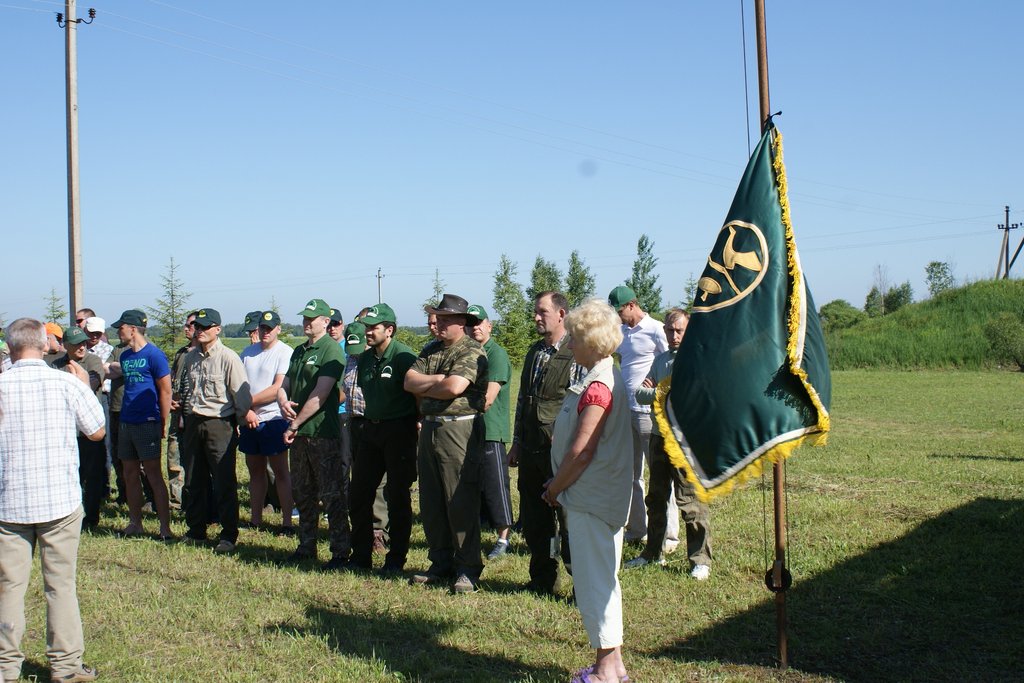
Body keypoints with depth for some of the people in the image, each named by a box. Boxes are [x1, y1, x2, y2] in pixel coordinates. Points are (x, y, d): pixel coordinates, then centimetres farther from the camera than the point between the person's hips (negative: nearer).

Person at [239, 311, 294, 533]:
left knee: (280, 471, -2)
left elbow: (278, 388, -15)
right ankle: (255, 520, 18)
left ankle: (287, 521, 1)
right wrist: (245, 410, -8)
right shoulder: (247, 352, 12)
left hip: (273, 419, -6)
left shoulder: (285, 352, -7)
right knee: (255, 470, 11)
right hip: (248, 421, 6)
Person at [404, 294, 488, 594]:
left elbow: (454, 387, -21)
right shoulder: (430, 351, 16)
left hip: (459, 430, -8)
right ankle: (440, 564, 22)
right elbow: (409, 381, 3)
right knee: (431, 503, 12)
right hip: (429, 429, 8)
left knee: (461, 503, -5)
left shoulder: (472, 352, -8)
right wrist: (438, 379, -11)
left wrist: (423, 388, -4)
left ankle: (468, 569, 3)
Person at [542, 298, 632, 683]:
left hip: (590, 500, -10)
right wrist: (560, 485, 12)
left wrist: (555, 488, -9)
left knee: (593, 582, -3)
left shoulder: (597, 386, -20)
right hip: (604, 498, 10)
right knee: (602, 579, 17)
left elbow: (582, 451, -22)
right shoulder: (609, 376, 11)